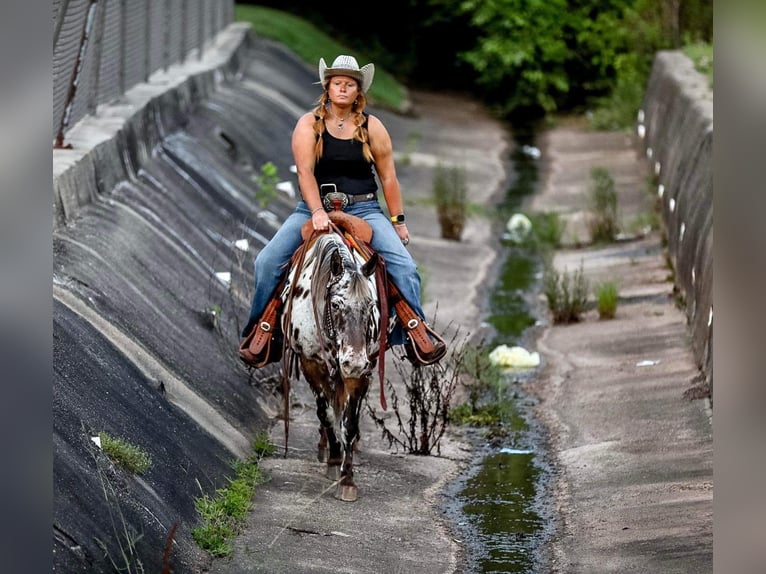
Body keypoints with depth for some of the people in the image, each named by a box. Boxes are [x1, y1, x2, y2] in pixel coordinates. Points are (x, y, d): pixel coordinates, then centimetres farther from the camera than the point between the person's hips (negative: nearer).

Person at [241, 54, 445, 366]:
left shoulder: (372, 127, 5)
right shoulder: (309, 124, 0)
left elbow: (388, 177, 8)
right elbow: (305, 171, -11)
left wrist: (398, 220, 5)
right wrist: (317, 212, -25)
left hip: (363, 209, 1)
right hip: (314, 207, 0)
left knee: (403, 264, -20)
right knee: (268, 261, -17)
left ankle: (416, 332, -10)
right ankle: (259, 328, 0)